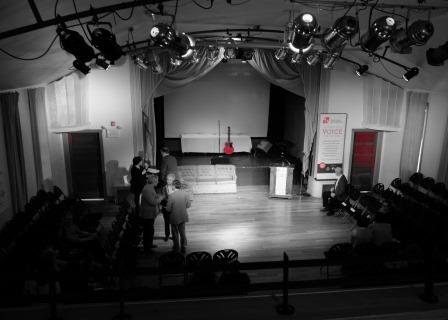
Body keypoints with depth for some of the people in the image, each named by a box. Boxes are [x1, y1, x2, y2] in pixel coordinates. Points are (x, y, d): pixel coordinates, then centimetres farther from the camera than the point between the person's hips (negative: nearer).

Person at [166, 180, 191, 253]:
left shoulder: (171, 196, -21)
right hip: (183, 217, 3)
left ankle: (176, 249, 26)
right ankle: (183, 248, 23)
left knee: (175, 233, 14)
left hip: (174, 217, -3)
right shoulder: (186, 194, -12)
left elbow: (168, 209, -16)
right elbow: (188, 205, -3)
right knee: (182, 232, 18)